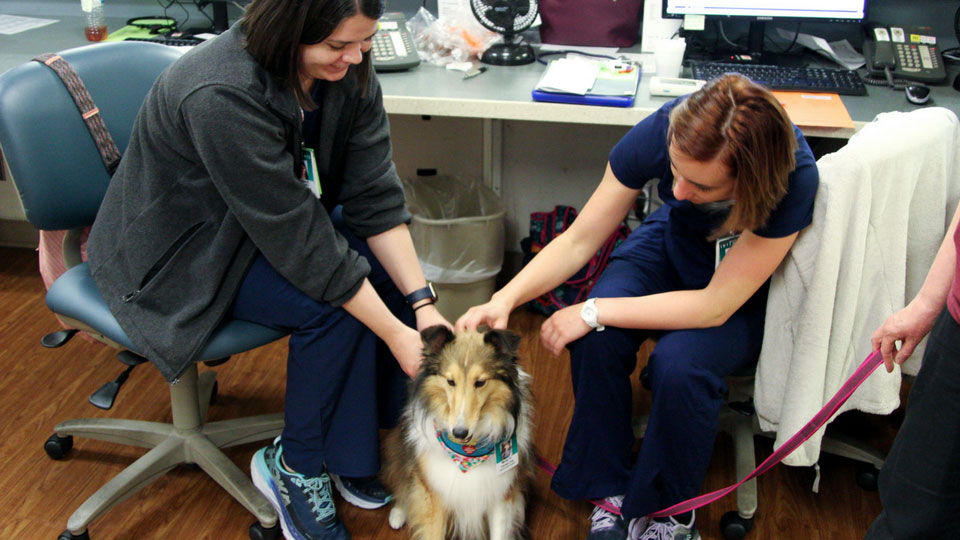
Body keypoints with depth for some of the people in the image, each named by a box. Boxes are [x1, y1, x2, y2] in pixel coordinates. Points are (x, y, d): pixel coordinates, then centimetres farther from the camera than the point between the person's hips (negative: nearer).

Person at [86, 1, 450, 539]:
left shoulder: (347, 68, -14)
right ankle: (293, 466, -4)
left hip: (283, 218, 7)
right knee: (333, 306, -26)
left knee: (398, 275, -11)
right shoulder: (222, 95, -36)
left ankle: (361, 446, 5)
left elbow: (374, 197, -12)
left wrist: (424, 303, -20)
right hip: (183, 251, -7)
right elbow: (297, 240, -34)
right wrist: (395, 334, -29)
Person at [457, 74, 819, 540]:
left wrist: (593, 313, -30)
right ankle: (612, 493, -3)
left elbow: (715, 305, -30)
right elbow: (579, 240, -17)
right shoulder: (662, 132, -27)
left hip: (748, 295, -2)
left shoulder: (793, 178, -35)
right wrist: (505, 299, -30)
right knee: (595, 340, -26)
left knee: (680, 362, -32)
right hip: (671, 248, 3)